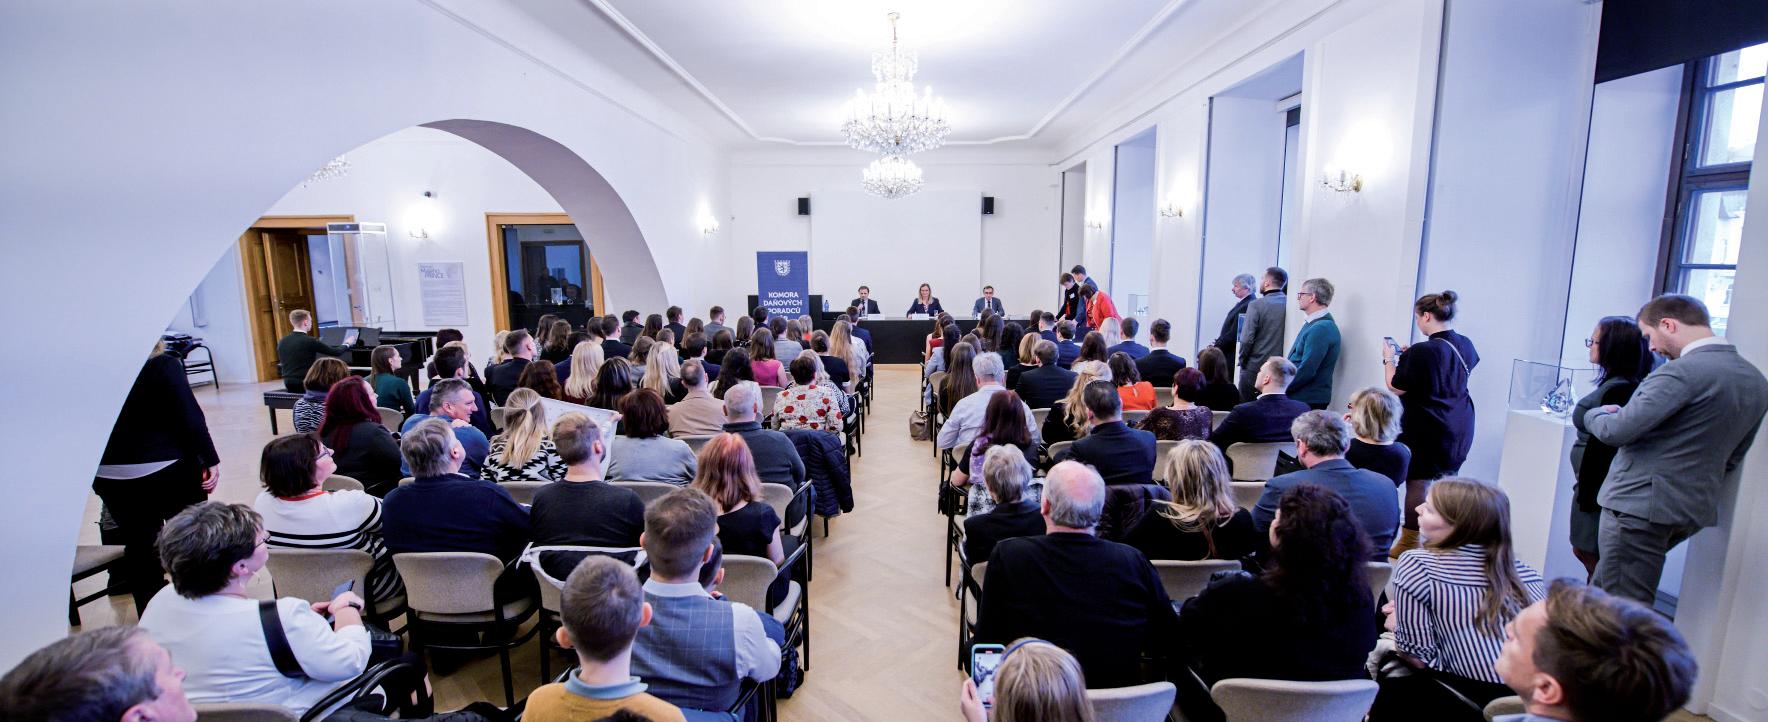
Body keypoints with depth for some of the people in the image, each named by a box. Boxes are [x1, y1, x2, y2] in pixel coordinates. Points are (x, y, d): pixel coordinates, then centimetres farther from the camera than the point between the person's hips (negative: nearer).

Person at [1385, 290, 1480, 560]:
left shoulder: (1422, 352, -21)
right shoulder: (1465, 345, 3)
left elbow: (1395, 388, -12)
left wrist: (1389, 359, 1)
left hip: (1427, 430, -7)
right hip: (1459, 428, 7)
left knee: (1418, 483, 2)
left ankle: (1409, 544, 11)